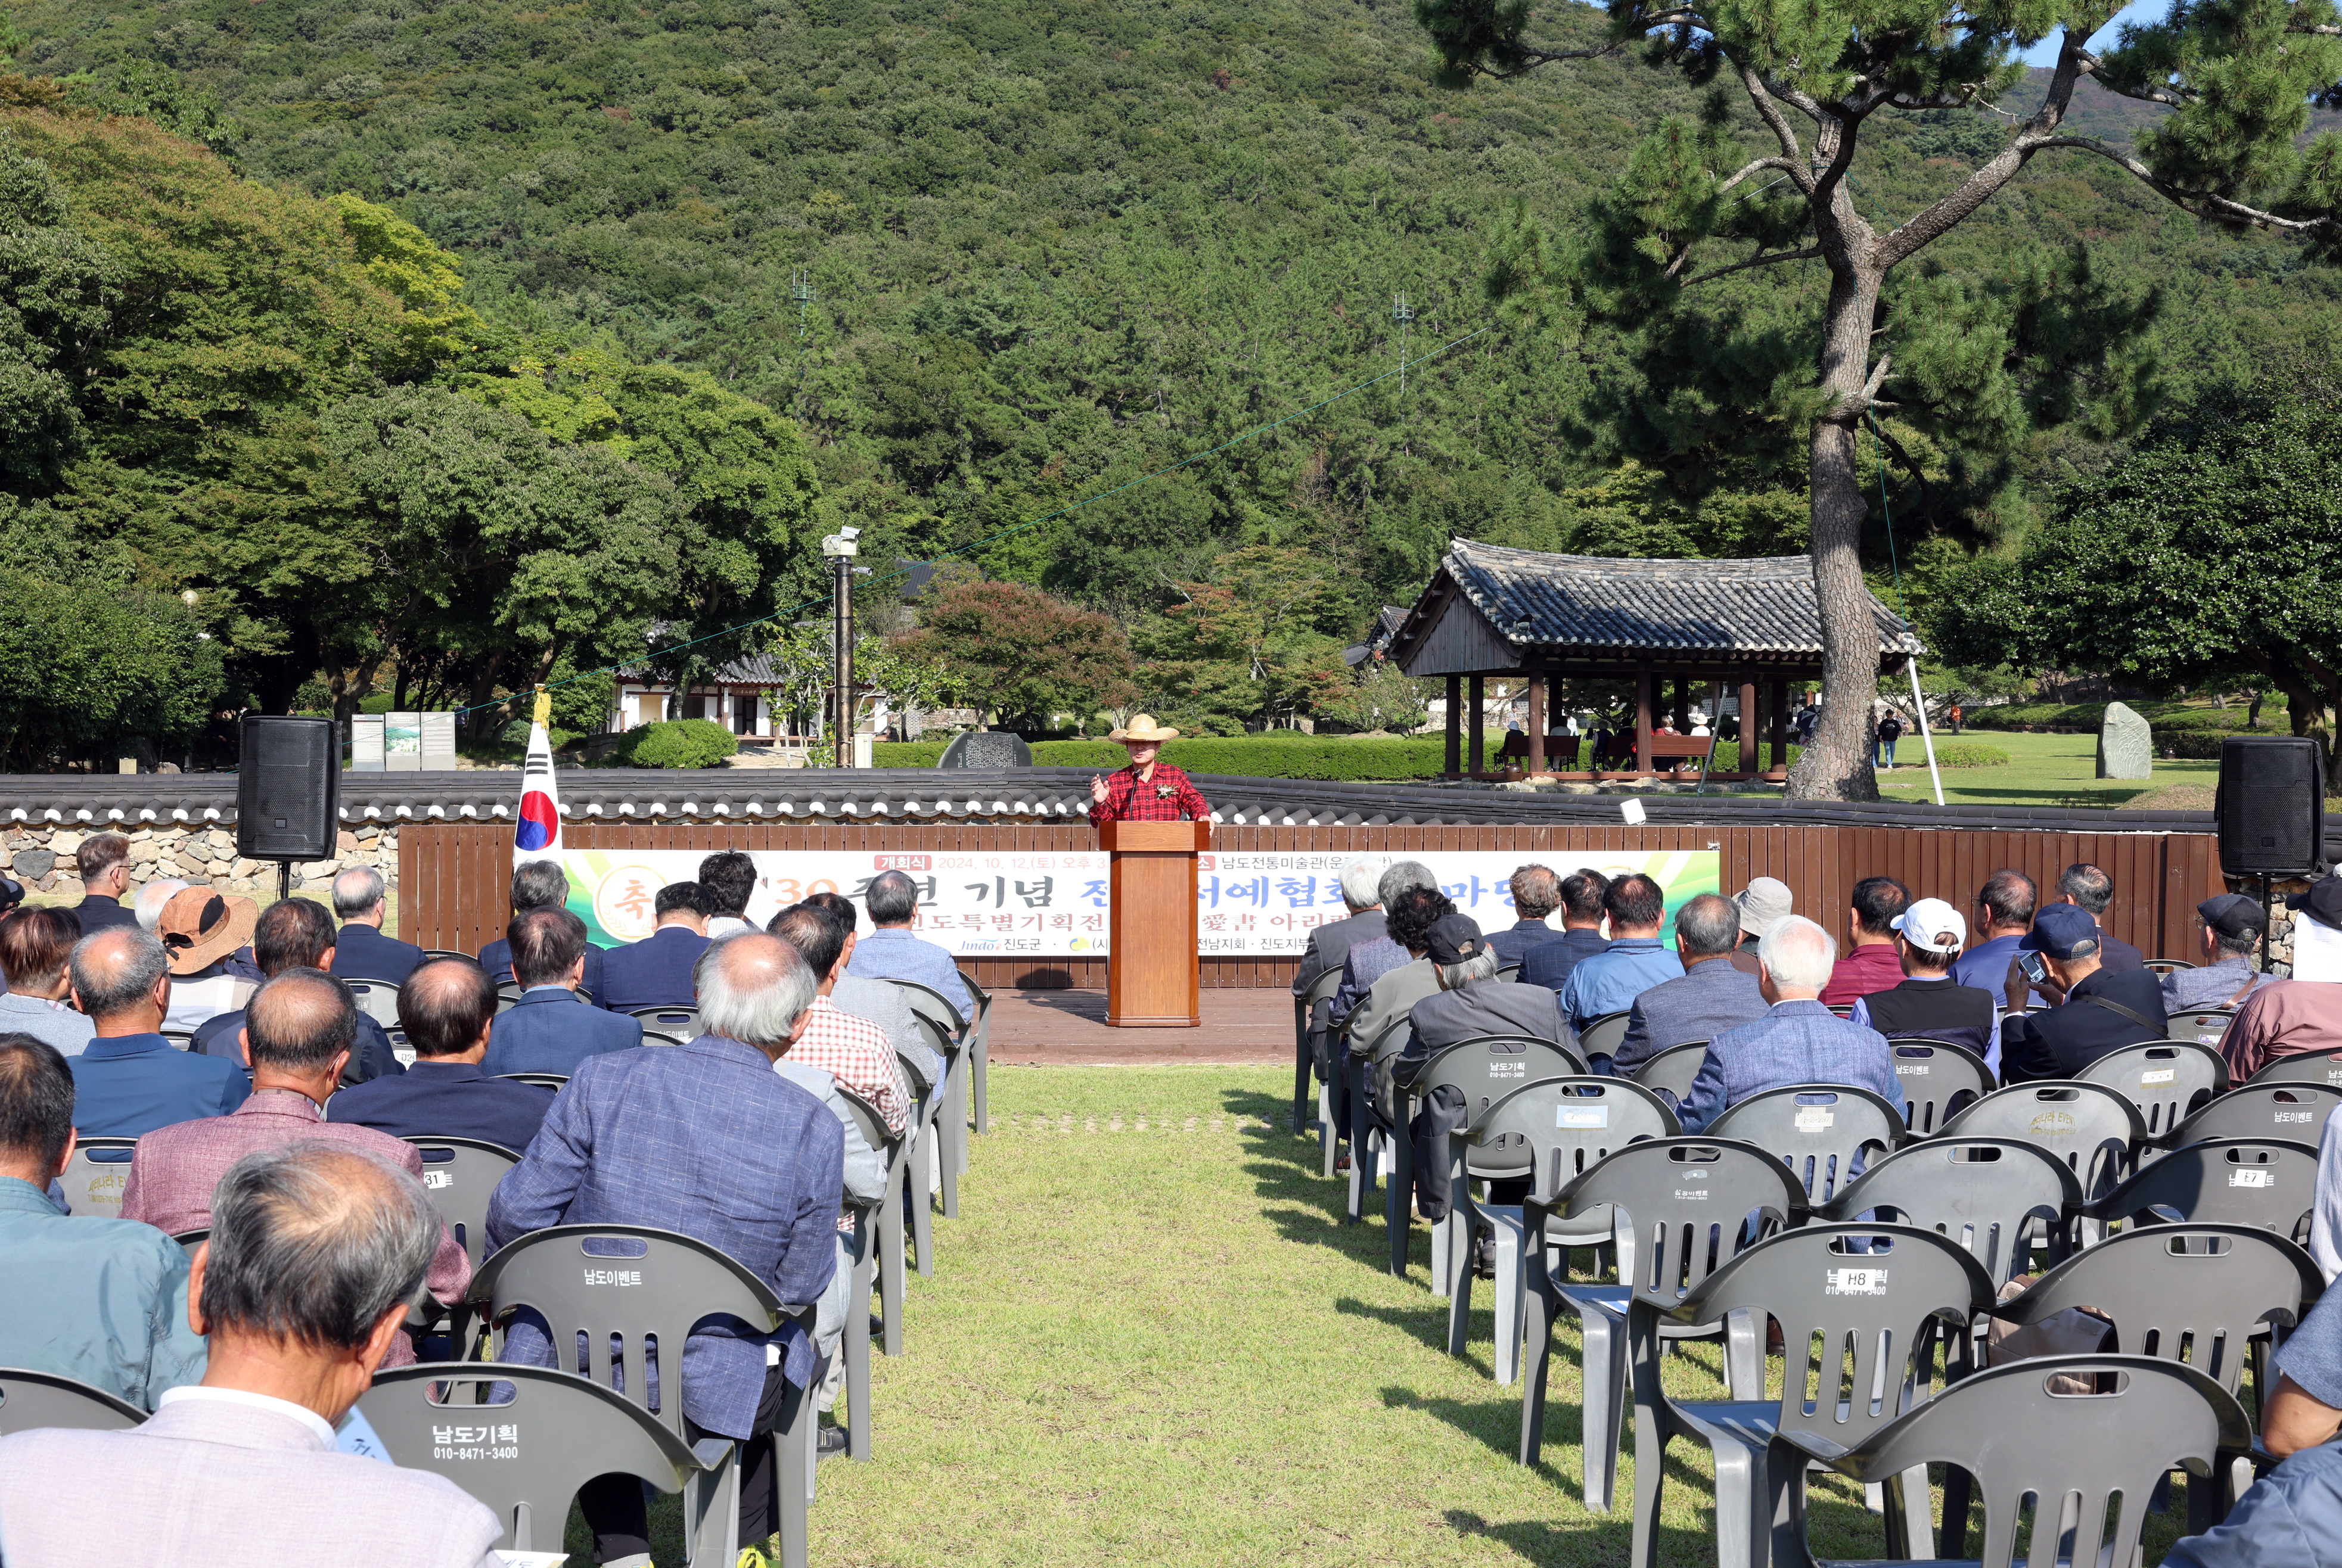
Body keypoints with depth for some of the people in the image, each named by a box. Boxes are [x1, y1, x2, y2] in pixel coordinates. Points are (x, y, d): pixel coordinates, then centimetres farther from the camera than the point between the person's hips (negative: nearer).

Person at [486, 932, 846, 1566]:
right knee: (799, 1351, 33)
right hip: (712, 1392, -1)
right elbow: (800, 1287, -4)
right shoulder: (814, 1128, -14)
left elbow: (516, 1215, -7)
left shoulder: (603, 1079, -12)